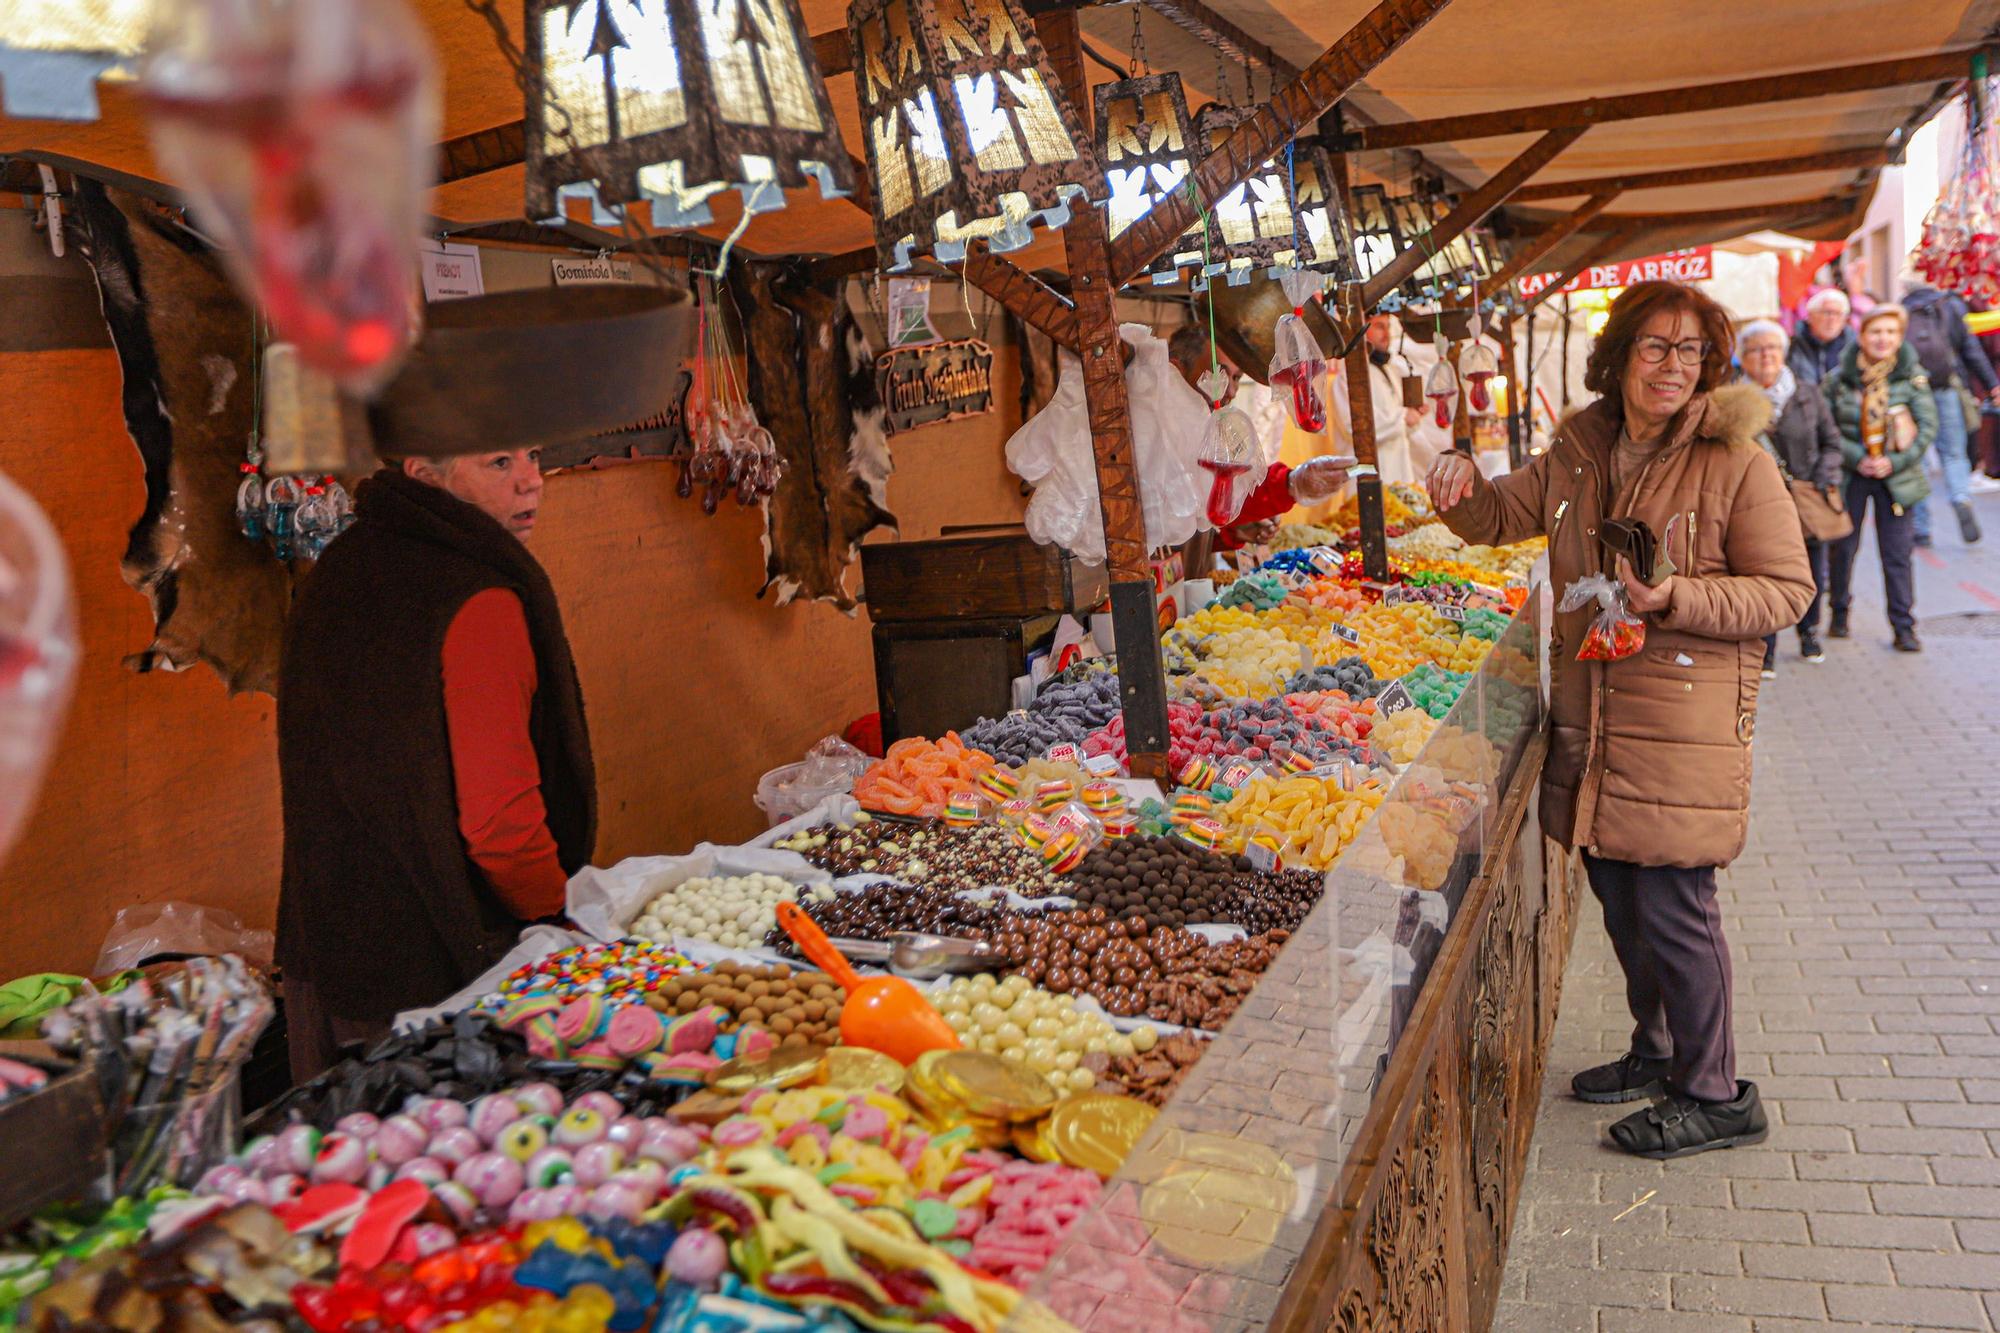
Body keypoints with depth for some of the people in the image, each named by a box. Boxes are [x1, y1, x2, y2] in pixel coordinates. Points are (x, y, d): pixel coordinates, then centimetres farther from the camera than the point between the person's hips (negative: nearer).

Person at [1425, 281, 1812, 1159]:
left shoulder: (1734, 461, -9)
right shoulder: (1578, 453, 7)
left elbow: (1786, 588, -8)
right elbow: (1502, 513, 20)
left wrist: (1678, 598, -23)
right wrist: (1464, 484, -3)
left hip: (1684, 717, -6)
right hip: (1590, 714, 6)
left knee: (1671, 905, -2)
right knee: (1618, 897, 16)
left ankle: (1714, 1096, 16)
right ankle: (1657, 1053, 37)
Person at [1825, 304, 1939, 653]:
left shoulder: (1912, 376, -2)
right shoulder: (1840, 377, -3)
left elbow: (1928, 426, -2)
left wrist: (1896, 461, -13)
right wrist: (1856, 458, -14)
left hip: (1896, 476, 0)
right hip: (1849, 476, 0)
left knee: (1898, 553, 0)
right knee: (1842, 547, 7)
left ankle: (1903, 627, 7)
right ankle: (1839, 614, 27)